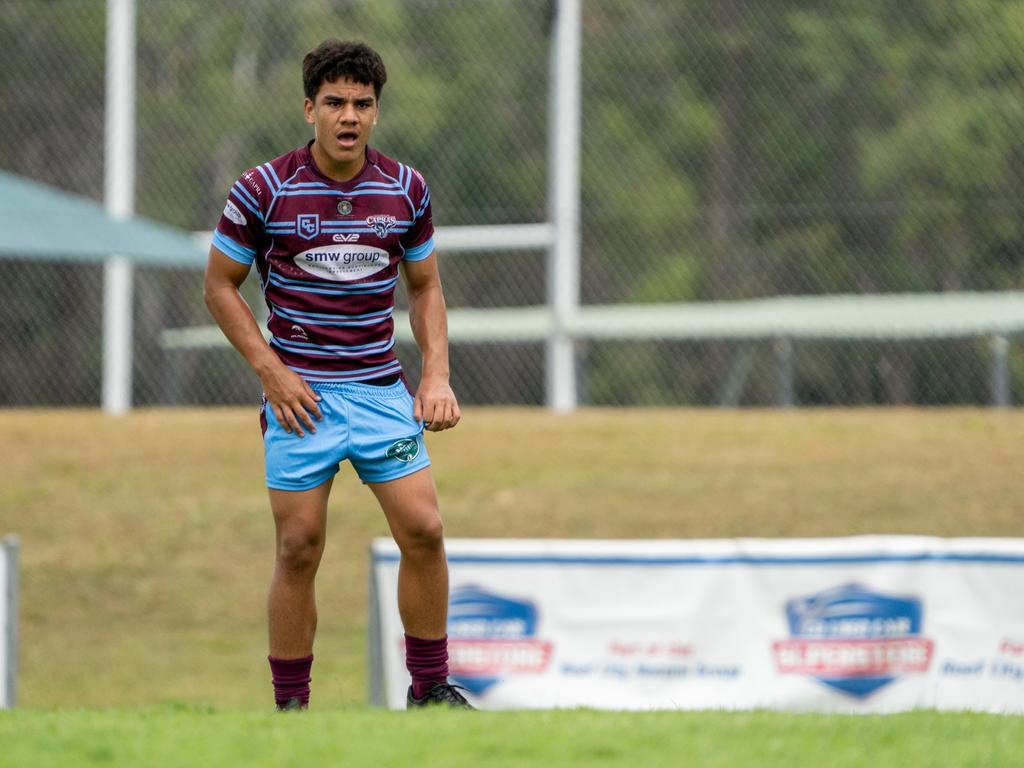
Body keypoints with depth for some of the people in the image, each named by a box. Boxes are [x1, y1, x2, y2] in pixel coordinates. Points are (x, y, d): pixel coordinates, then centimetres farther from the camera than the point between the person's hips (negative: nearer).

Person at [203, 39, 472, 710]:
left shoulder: (406, 189, 3)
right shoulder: (265, 190, -7)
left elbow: (426, 286, 15)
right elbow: (221, 285, 2)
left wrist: (437, 374, 2)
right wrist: (271, 370, -8)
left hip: (382, 389, 3)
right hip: (300, 395, -3)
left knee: (423, 531, -6)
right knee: (299, 549, -3)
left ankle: (431, 687, 7)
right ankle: (290, 707, 7)